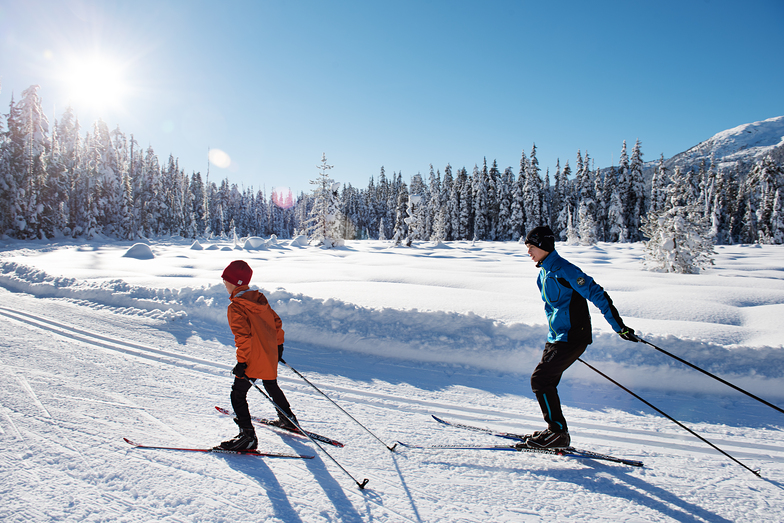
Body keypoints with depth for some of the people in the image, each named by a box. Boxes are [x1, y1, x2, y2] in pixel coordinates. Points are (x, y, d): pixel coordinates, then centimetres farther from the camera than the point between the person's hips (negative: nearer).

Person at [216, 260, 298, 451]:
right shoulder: (259, 299, 6)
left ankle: (247, 436, -2)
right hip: (271, 356, 9)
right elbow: (276, 322, 13)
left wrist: (241, 361, -20)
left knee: (237, 395, 0)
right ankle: (288, 419, 41)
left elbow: (243, 336, -25)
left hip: (253, 360, -9)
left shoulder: (236, 307, -18)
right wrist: (278, 345, 23)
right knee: (272, 387, 27)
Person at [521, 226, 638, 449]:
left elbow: (596, 294, -20)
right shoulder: (544, 271, 12)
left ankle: (558, 433, 0)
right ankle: (554, 431, 22)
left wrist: (619, 326, -21)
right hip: (557, 337, 9)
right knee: (546, 382, 10)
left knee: (540, 379, -11)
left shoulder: (562, 270, -18)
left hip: (572, 338, -9)